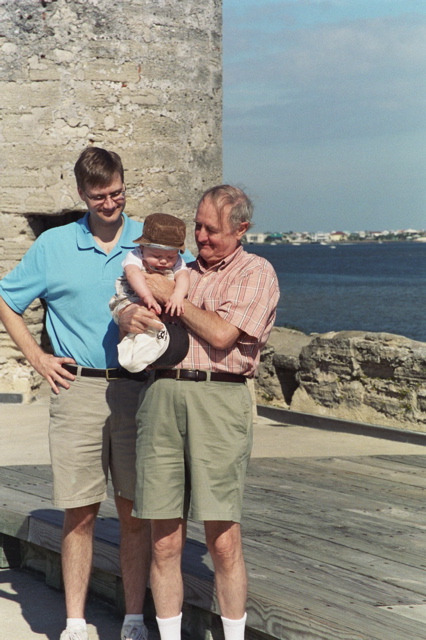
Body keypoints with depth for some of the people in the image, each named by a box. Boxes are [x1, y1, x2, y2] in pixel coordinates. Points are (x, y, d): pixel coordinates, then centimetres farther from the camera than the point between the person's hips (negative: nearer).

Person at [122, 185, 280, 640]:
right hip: (161, 394, 4)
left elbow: (221, 334, -7)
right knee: (165, 540, 3)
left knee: (223, 540, -4)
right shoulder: (183, 271, 24)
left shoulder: (256, 273, 7)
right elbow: (132, 301, 23)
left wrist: (170, 296, 0)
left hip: (218, 398, -4)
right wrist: (130, 315, 0)